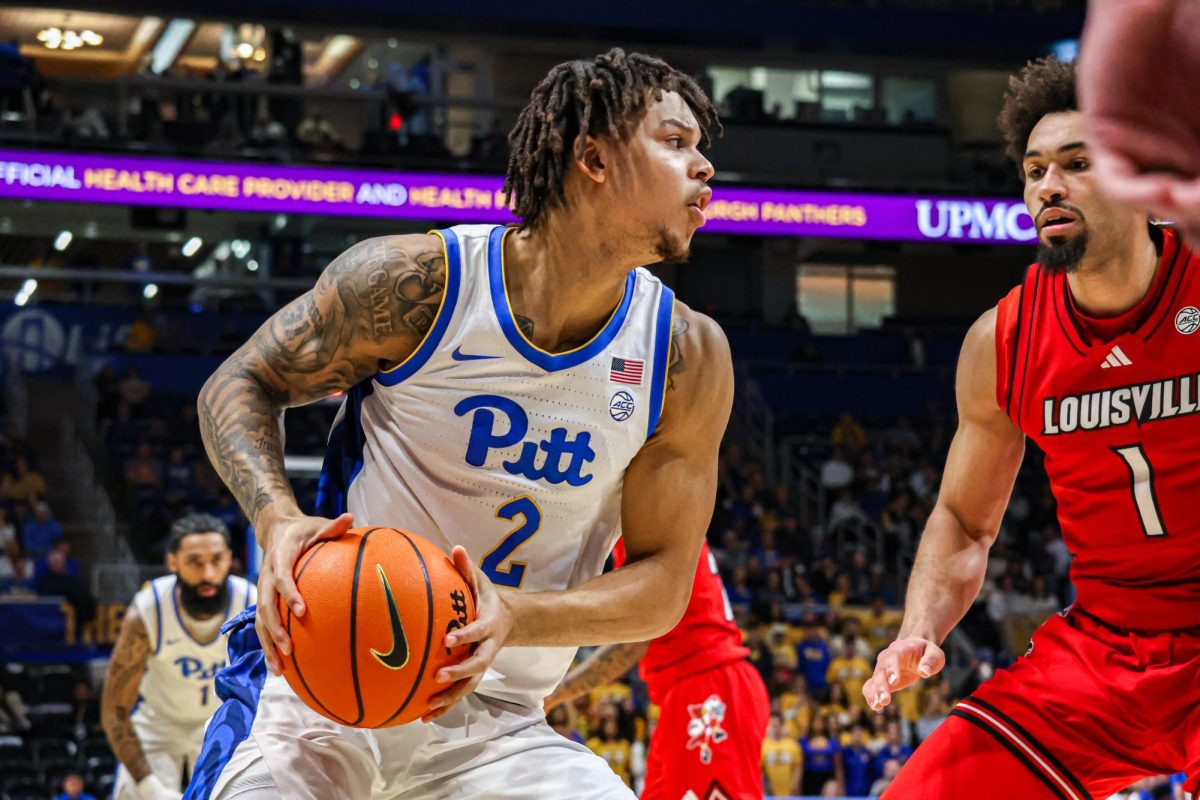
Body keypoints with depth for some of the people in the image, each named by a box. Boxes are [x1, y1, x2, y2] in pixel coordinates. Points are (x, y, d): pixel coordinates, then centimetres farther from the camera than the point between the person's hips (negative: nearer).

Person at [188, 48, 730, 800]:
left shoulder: (689, 359, -4)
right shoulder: (416, 283, -11)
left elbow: (662, 582, -2)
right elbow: (241, 383, 1)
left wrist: (513, 618, -22)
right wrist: (278, 519, -21)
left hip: (491, 721, 3)